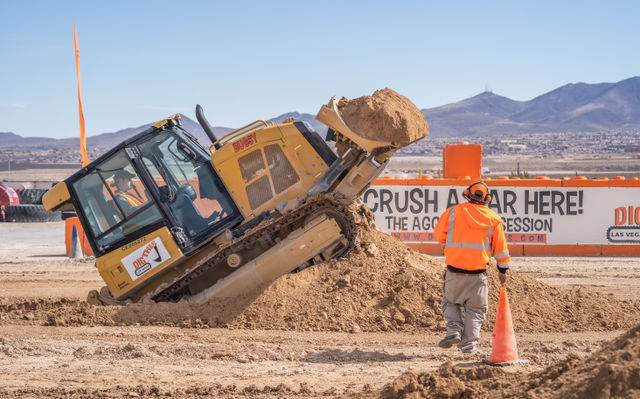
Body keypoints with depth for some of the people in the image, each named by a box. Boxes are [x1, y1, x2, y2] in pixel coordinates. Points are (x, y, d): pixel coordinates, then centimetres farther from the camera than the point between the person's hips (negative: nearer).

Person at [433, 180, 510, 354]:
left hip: (454, 270, 0)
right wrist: (503, 269, 17)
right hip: (478, 273, 0)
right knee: (475, 308, 9)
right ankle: (469, 344, 4)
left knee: (451, 301, 19)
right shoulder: (493, 218, 2)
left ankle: (454, 329, -3)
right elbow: (500, 246, 7)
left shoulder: (452, 212, 0)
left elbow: (439, 234, 10)